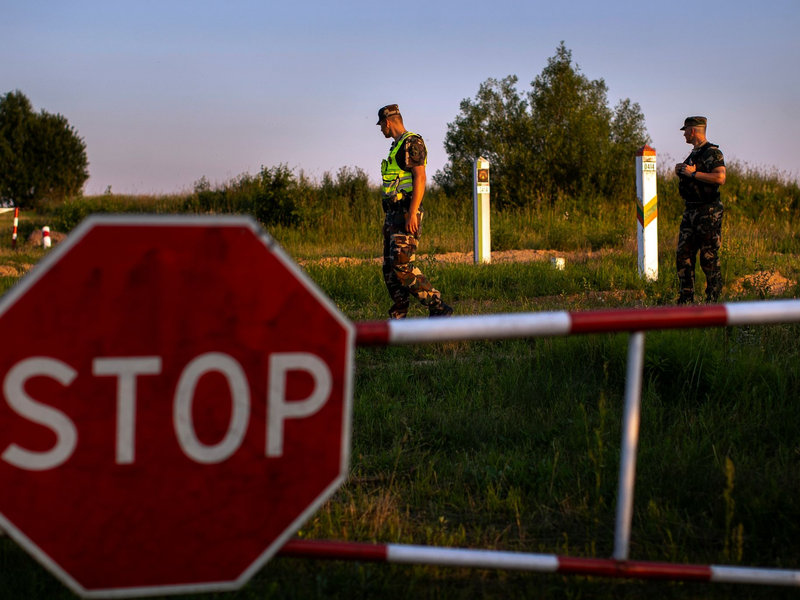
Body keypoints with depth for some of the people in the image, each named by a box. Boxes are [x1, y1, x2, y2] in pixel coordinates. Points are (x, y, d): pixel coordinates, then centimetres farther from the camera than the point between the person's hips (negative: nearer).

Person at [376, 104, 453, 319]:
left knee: (402, 266, -19)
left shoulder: (412, 143, -9)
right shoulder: (397, 146, 21)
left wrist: (412, 214, -25)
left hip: (406, 215, -10)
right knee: (390, 268, 6)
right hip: (393, 215, 10)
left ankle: (438, 308, -15)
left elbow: (420, 178, -19)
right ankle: (398, 318, 7)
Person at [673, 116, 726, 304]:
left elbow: (720, 177, -25)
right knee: (683, 256, 7)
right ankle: (686, 299, 12)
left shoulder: (712, 152, -11)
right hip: (690, 212, 9)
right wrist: (681, 172, 9)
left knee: (709, 258, -5)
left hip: (708, 213, -9)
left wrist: (693, 173, -20)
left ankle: (713, 300, 1)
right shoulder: (693, 154, 18)